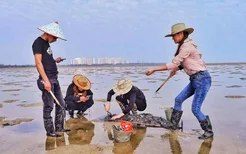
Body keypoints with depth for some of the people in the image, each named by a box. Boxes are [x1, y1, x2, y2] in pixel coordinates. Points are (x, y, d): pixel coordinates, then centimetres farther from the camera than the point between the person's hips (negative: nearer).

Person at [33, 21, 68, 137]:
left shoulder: (46, 43, 17)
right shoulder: (38, 43, -9)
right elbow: (38, 63, -16)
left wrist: (55, 60, 8)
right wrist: (46, 80, -21)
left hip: (54, 79, 9)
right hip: (47, 79, -9)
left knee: (61, 104, 12)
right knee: (49, 106, -2)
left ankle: (59, 127, 22)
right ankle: (50, 131, 9)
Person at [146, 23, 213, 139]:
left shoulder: (187, 46, -18)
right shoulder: (186, 45, 11)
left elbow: (174, 64, -20)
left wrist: (154, 70, -18)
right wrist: (177, 69, 11)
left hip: (202, 79, -10)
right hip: (195, 79, 10)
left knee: (195, 109, -7)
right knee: (178, 99, 11)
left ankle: (208, 132, 13)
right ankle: (173, 125, 24)